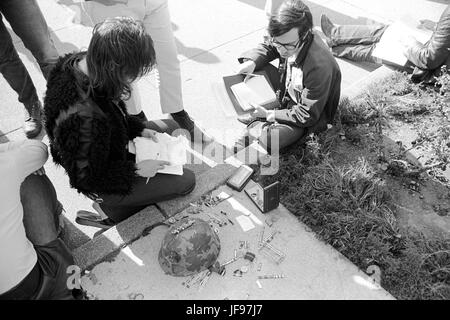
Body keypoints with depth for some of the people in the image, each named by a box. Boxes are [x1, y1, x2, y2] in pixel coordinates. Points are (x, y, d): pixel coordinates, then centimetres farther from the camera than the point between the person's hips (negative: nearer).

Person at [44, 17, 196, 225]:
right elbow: (84, 179, -27)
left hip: (110, 147, 9)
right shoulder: (83, 118, -42)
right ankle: (111, 209, 11)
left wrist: (139, 129, -4)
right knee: (186, 181, -1)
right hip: (103, 183, -8)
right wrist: (136, 169, -20)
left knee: (171, 127, 17)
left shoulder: (78, 61, -16)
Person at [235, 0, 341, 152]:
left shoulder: (319, 67, -39)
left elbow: (306, 116, -29)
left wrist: (269, 115, -27)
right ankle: (256, 117, -2)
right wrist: (251, 62, -18)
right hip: (287, 91, 7)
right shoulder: (288, 38, -20)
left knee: (270, 139, -32)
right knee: (259, 66, -6)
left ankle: (255, 126, 3)